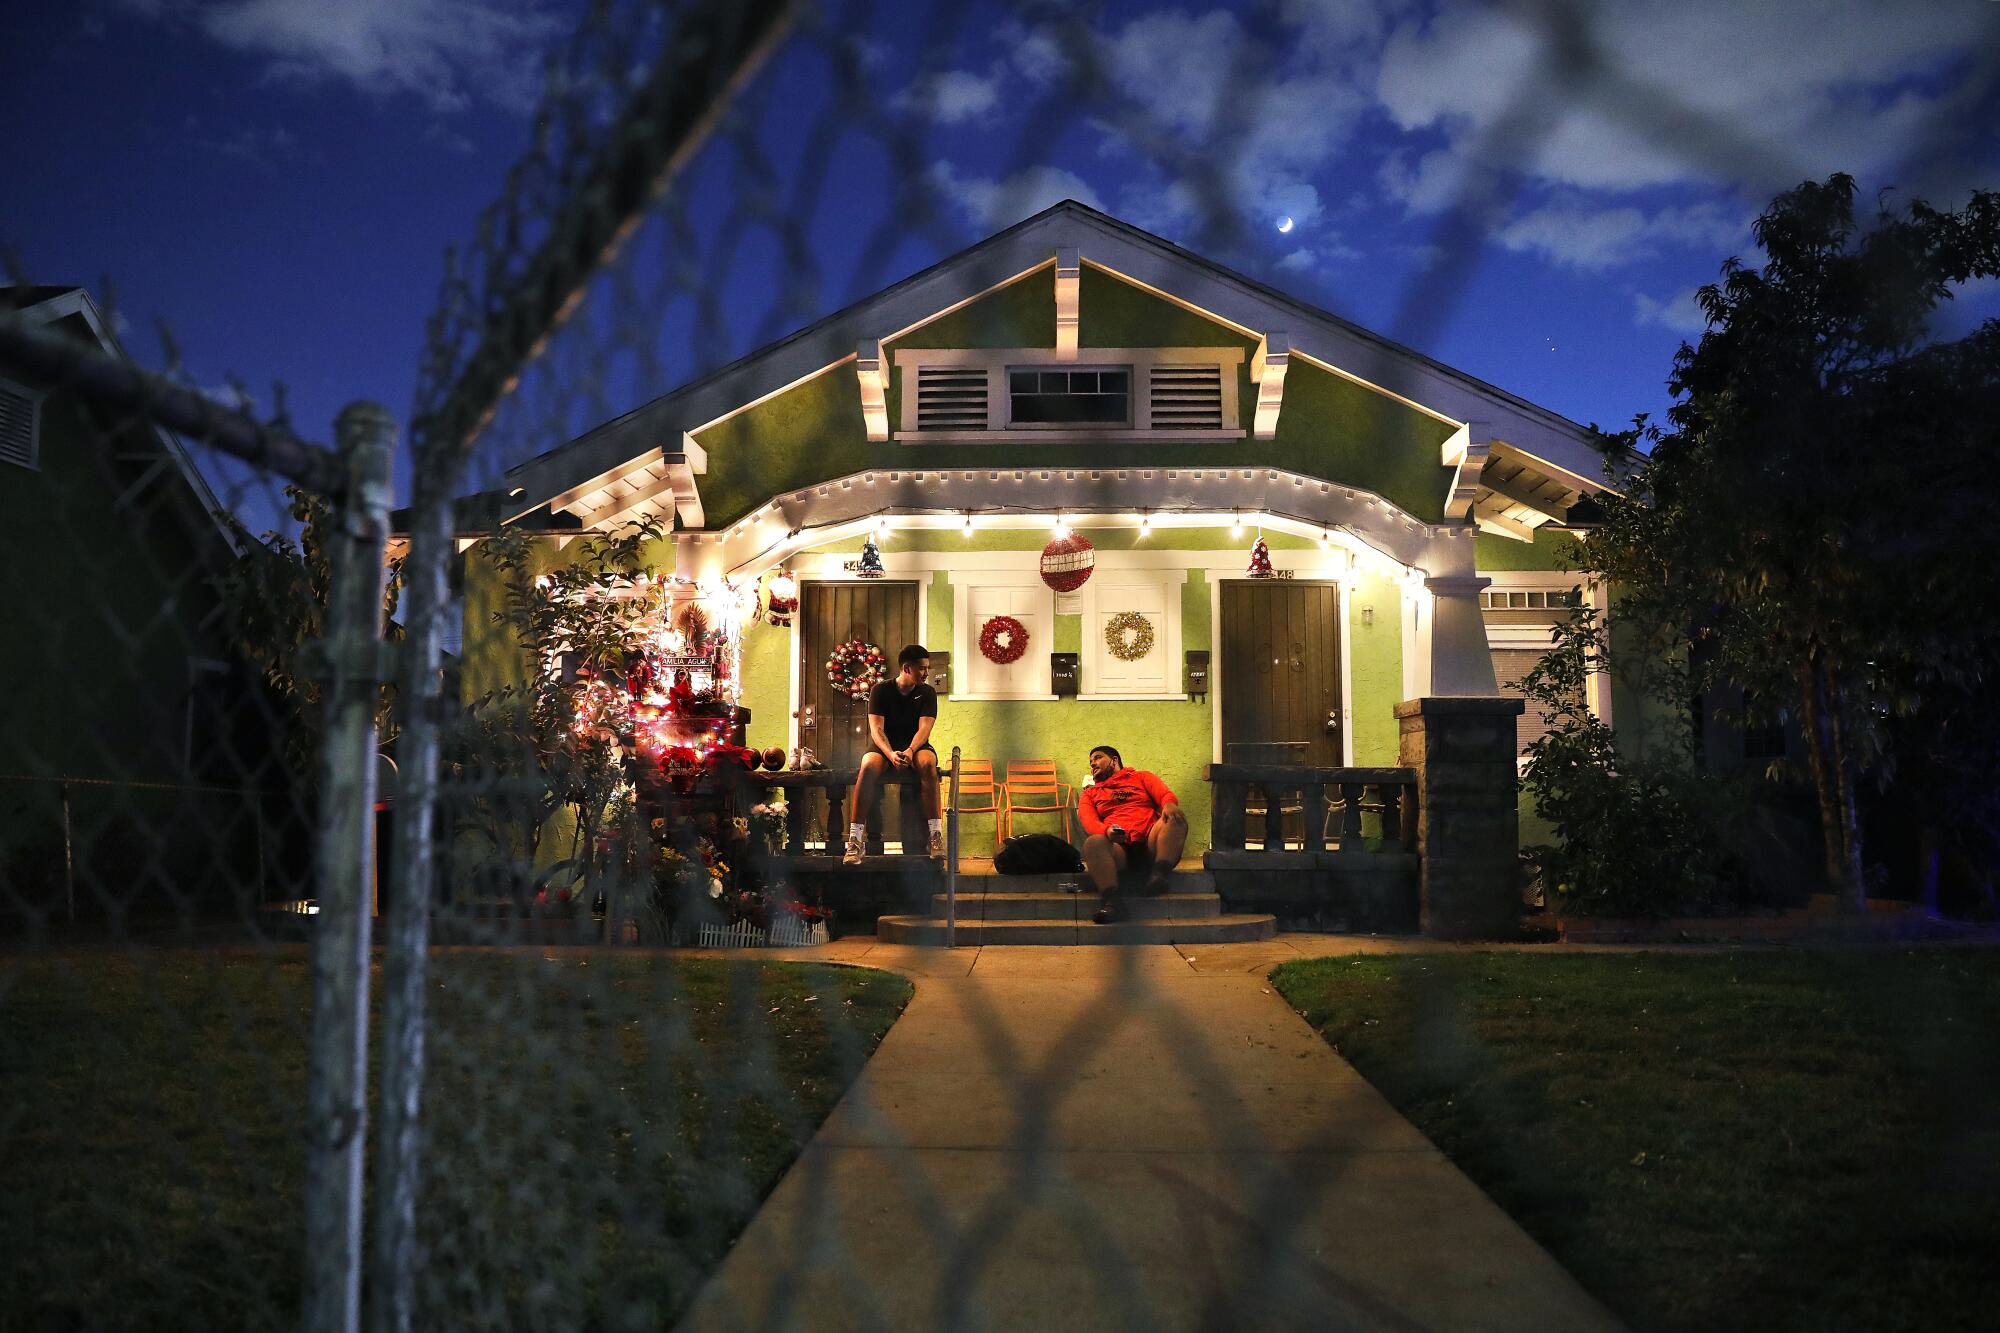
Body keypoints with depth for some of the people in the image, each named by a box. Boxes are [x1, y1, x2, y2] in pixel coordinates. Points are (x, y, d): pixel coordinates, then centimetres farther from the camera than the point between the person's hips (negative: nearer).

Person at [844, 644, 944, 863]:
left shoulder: (927, 693, 3)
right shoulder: (881, 690, -1)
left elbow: (924, 728, -10)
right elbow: (876, 729, -11)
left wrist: (910, 751, -30)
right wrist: (891, 754, -30)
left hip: (916, 747, 1)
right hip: (885, 747, -1)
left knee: (927, 763, -36)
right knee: (869, 766, -35)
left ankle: (936, 836, -38)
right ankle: (856, 840, -38)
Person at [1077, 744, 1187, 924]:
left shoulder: (1141, 777, 27)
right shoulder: (1089, 794, 28)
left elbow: (1167, 795, 8)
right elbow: (1089, 821, 7)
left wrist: (1169, 804, -19)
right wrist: (1107, 831, -18)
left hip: (1149, 844, 0)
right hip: (1118, 848, 0)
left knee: (1175, 818, -27)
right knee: (1093, 843, -33)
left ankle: (1158, 874, -39)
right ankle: (1111, 899, -45)